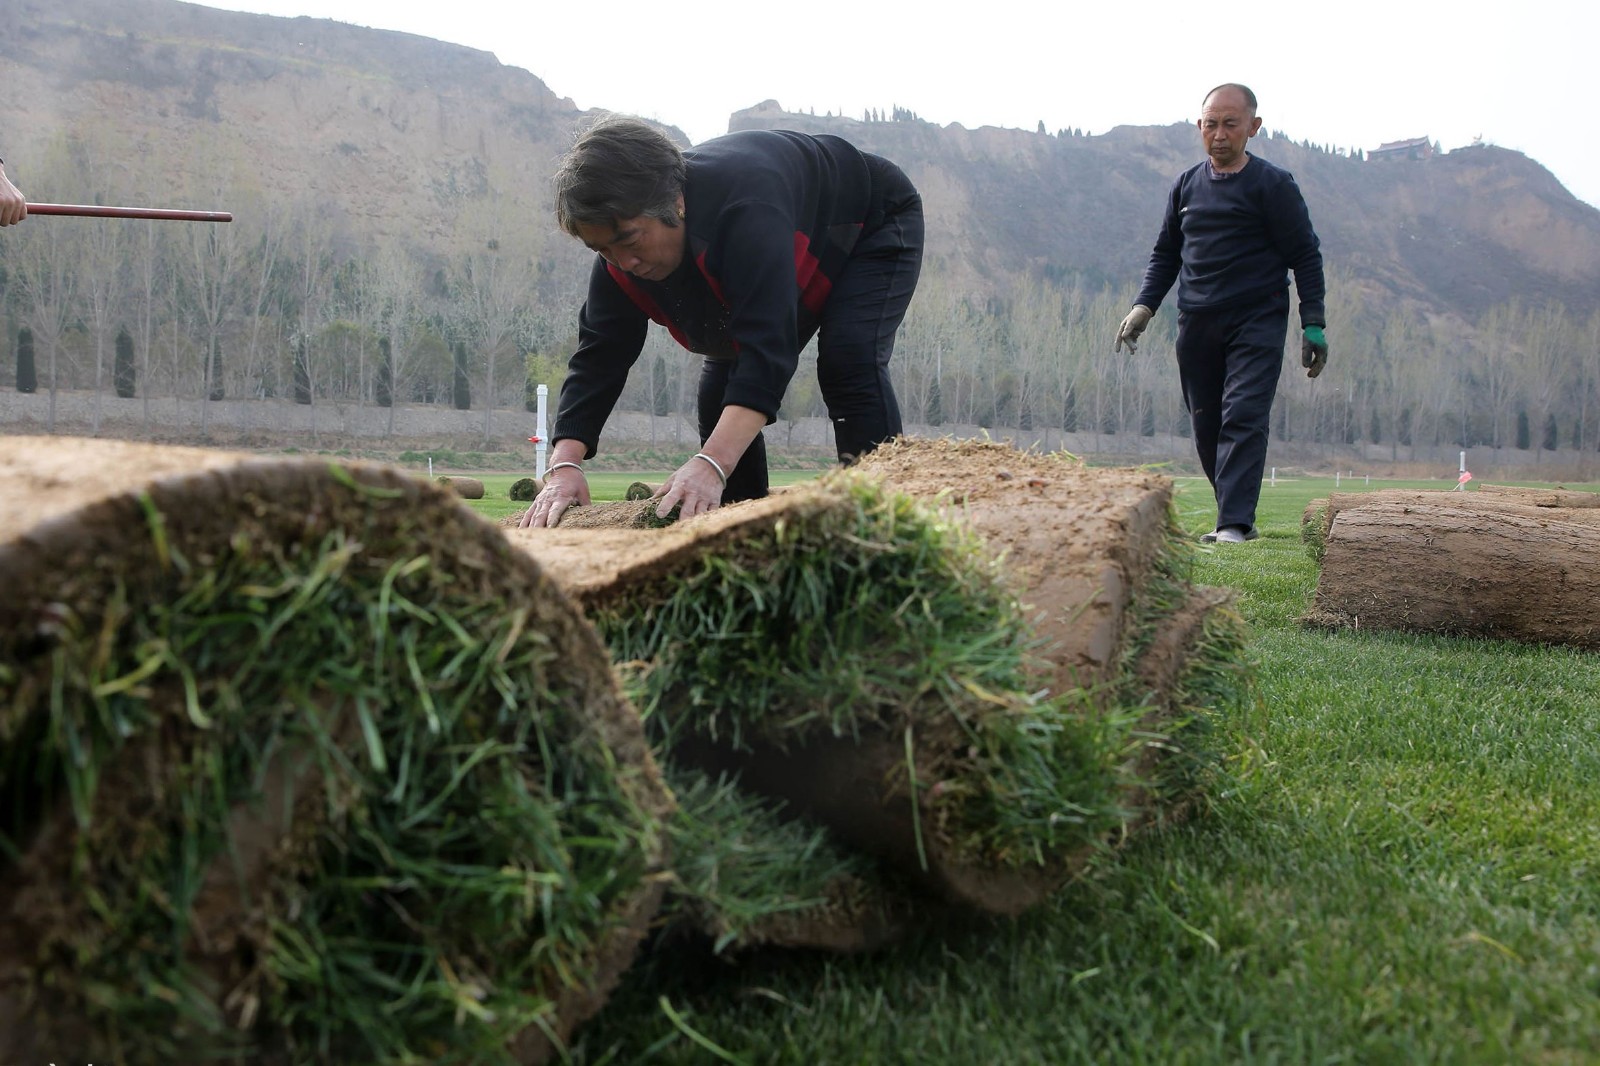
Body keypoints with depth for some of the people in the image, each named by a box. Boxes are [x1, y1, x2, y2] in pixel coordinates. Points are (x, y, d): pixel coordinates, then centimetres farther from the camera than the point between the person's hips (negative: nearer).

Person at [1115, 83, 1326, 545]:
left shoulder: (1273, 185, -2)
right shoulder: (1186, 185, 12)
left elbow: (1306, 256, -1)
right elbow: (1165, 253, 20)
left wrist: (1313, 325, -7)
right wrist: (1144, 306, 5)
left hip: (1257, 323, -5)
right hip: (1196, 325, 5)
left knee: (1243, 417, -17)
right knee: (1206, 428, 5)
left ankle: (1234, 524, -21)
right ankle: (1237, 519, 16)